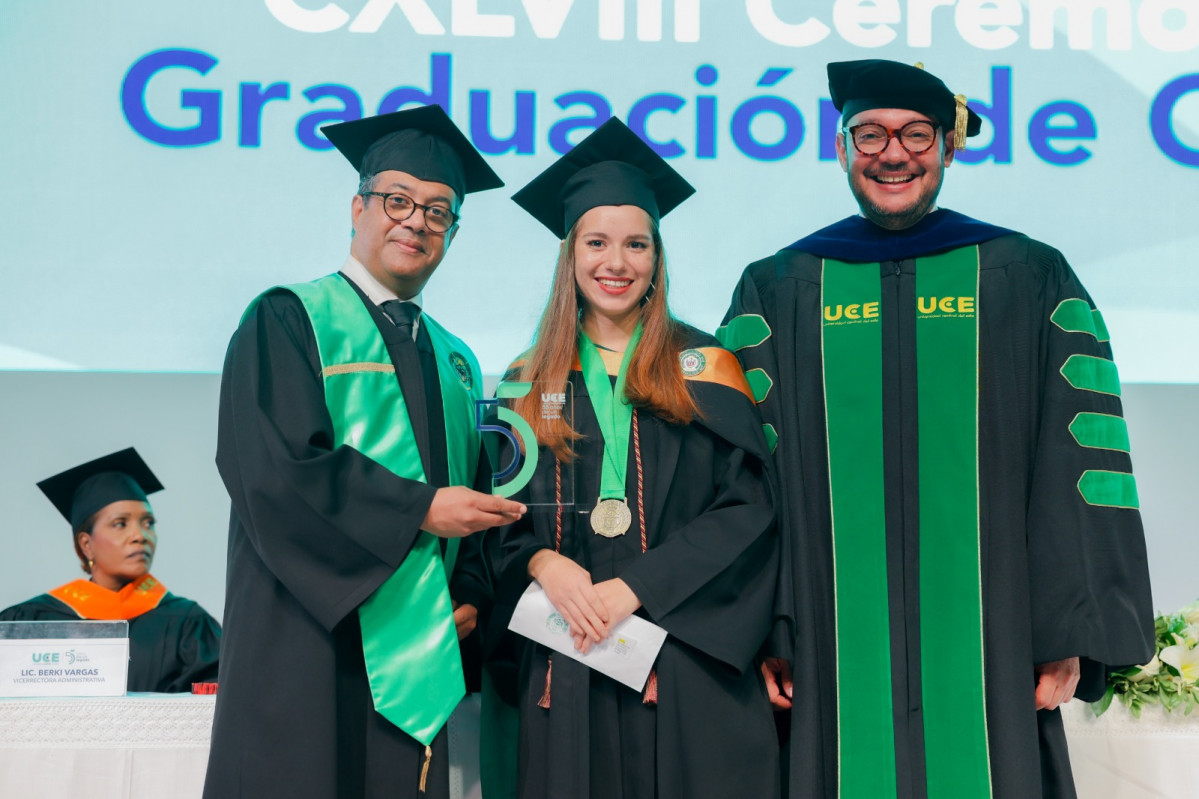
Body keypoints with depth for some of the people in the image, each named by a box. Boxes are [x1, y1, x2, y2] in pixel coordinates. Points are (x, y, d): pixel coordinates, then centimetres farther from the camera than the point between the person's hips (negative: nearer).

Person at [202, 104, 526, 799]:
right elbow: (275, 467, -14)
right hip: (307, 646, -5)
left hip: (417, 657, 5)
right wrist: (418, 508, -15)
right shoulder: (289, 320, 0)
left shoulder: (457, 362, 18)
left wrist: (470, 595, 0)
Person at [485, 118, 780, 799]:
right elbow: (503, 518, 11)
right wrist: (543, 562, -12)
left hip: (687, 660, -2)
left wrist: (634, 586, -14)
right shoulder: (533, 382, 12)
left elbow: (748, 507, -4)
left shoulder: (704, 369, 4)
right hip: (565, 667, 2)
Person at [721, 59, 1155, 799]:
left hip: (986, 654, 0)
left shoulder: (1031, 282, 7)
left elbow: (1081, 459, 3)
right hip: (834, 653, 0)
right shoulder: (777, 293, 9)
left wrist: (1071, 635, -4)